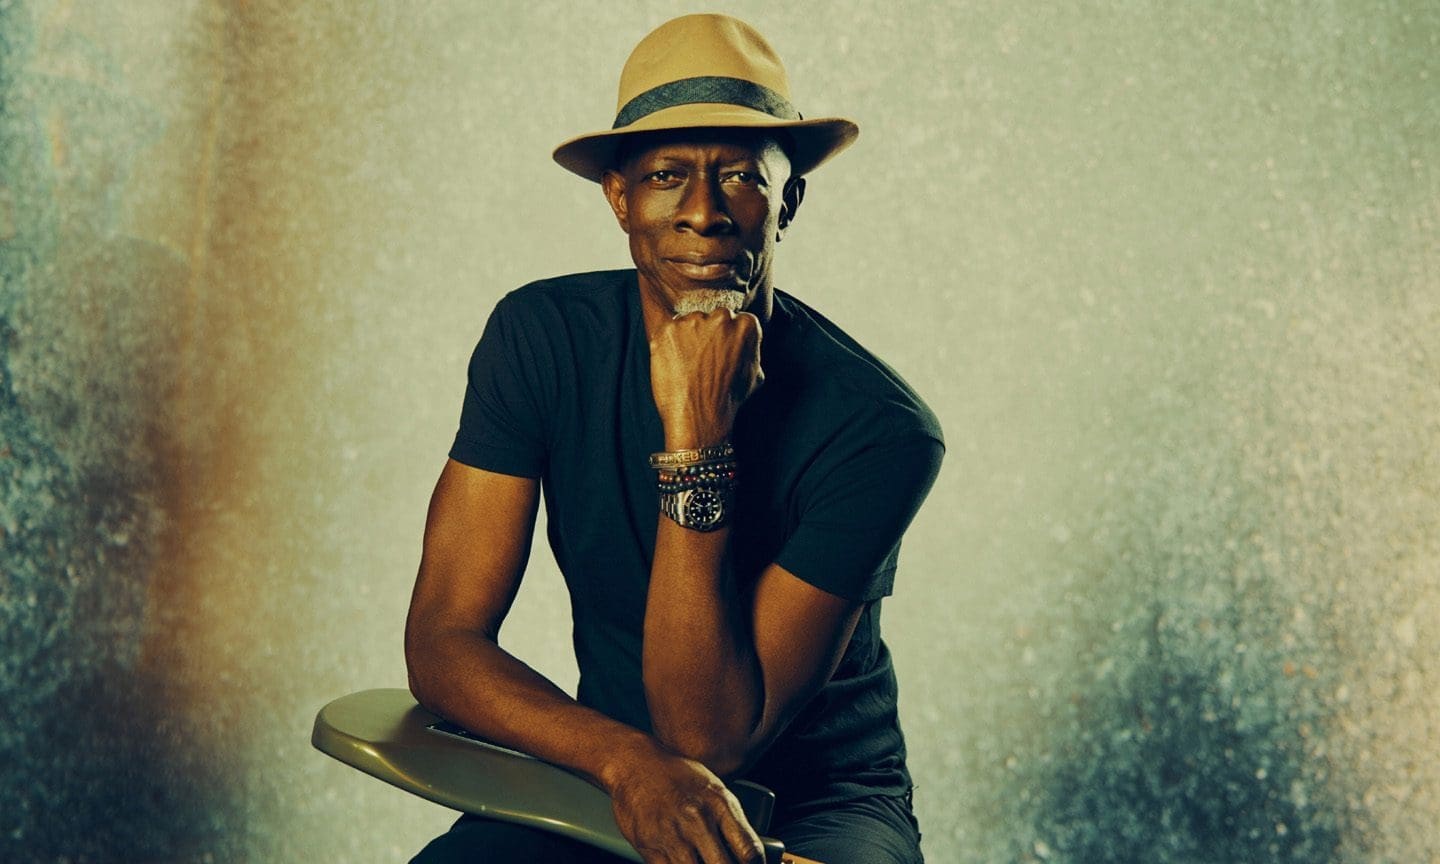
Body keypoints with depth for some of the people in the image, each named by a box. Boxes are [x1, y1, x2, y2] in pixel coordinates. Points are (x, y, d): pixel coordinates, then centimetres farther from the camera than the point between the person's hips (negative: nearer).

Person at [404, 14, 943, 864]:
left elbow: (710, 740, -21)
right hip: (599, 788, 2)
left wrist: (696, 436, -28)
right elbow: (441, 640, -11)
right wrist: (628, 760, -28)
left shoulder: (880, 431, -19)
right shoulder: (542, 338, -9)